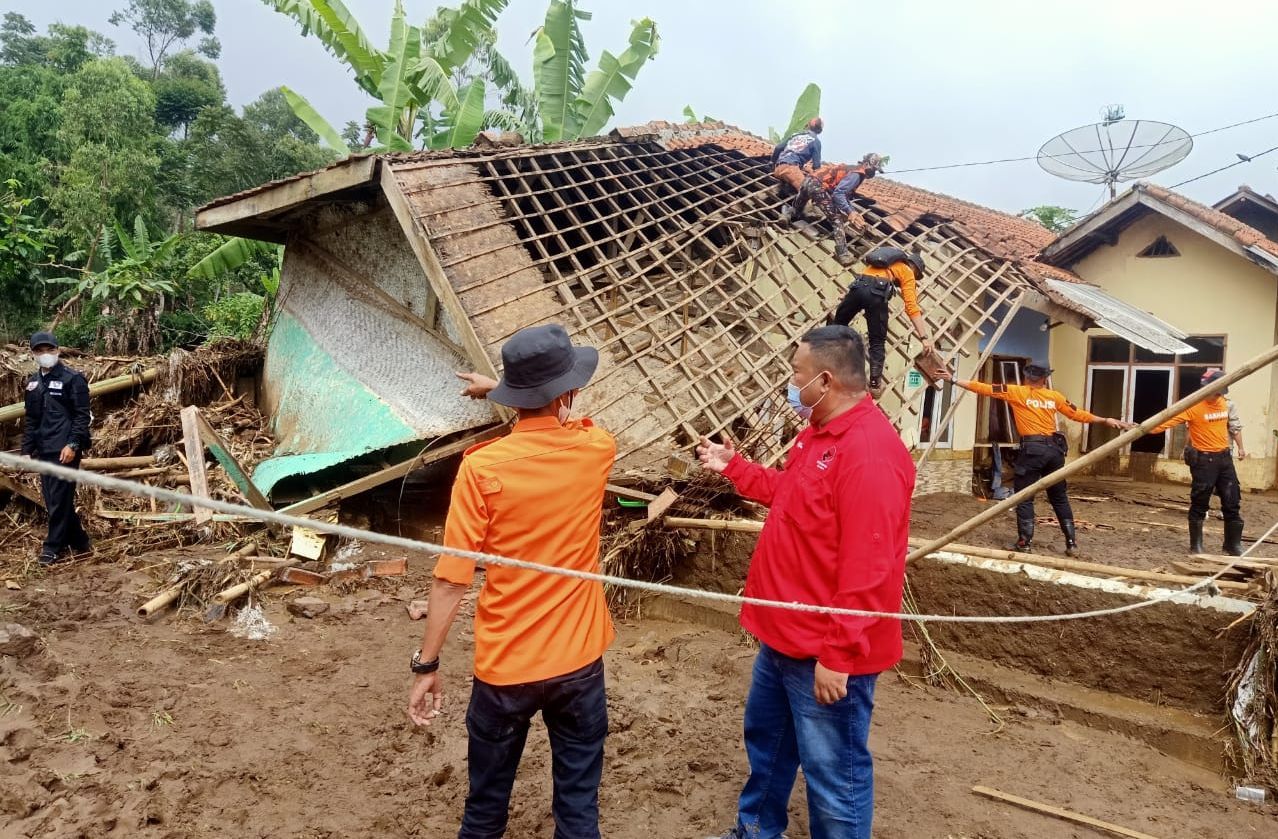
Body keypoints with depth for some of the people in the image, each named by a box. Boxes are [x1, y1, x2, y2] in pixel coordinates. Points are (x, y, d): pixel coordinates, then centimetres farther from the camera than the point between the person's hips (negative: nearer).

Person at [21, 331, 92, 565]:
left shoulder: (72, 378, -5)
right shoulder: (33, 382, 15)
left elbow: (82, 415, -10)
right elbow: (31, 419, 20)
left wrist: (73, 444, -18)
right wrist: (27, 449, 15)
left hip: (64, 449, -7)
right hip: (43, 450, 8)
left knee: (59, 499, -4)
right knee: (52, 499, 10)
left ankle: (53, 546, 7)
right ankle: (80, 542, 20)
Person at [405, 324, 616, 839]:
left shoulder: (482, 468, -17)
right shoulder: (597, 450, -8)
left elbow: (452, 581, -15)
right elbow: (564, 421, 18)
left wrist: (426, 666, -5)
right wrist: (498, 389, 24)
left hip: (505, 666, -2)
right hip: (579, 659, 2)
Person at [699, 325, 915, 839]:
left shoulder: (869, 452, -27)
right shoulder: (819, 431, 7)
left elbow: (867, 569, -28)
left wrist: (837, 654, -25)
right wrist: (732, 466, 19)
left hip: (825, 653, -10)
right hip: (785, 635, 11)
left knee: (834, 776, 8)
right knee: (766, 740, 27)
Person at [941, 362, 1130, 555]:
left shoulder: (1016, 392, 2)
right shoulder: (1055, 396, 12)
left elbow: (984, 389, -1)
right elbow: (1078, 414, 19)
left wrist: (953, 380, 3)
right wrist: (1106, 420, 30)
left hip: (1032, 449, -4)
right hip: (1054, 449, 4)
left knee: (1024, 497, 3)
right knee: (1060, 497, 14)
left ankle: (1025, 542, 1)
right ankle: (1072, 543, 16)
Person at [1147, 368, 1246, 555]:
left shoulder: (1227, 404, 5)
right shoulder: (1193, 406, -15)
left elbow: (1235, 426, 21)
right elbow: (1170, 419, -25)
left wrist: (1240, 447, 26)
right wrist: (1149, 428, -40)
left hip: (1224, 457, 6)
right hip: (1203, 459, -6)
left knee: (1233, 502, 7)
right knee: (1199, 504, 1)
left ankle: (1233, 545, 19)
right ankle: (1196, 545, 12)